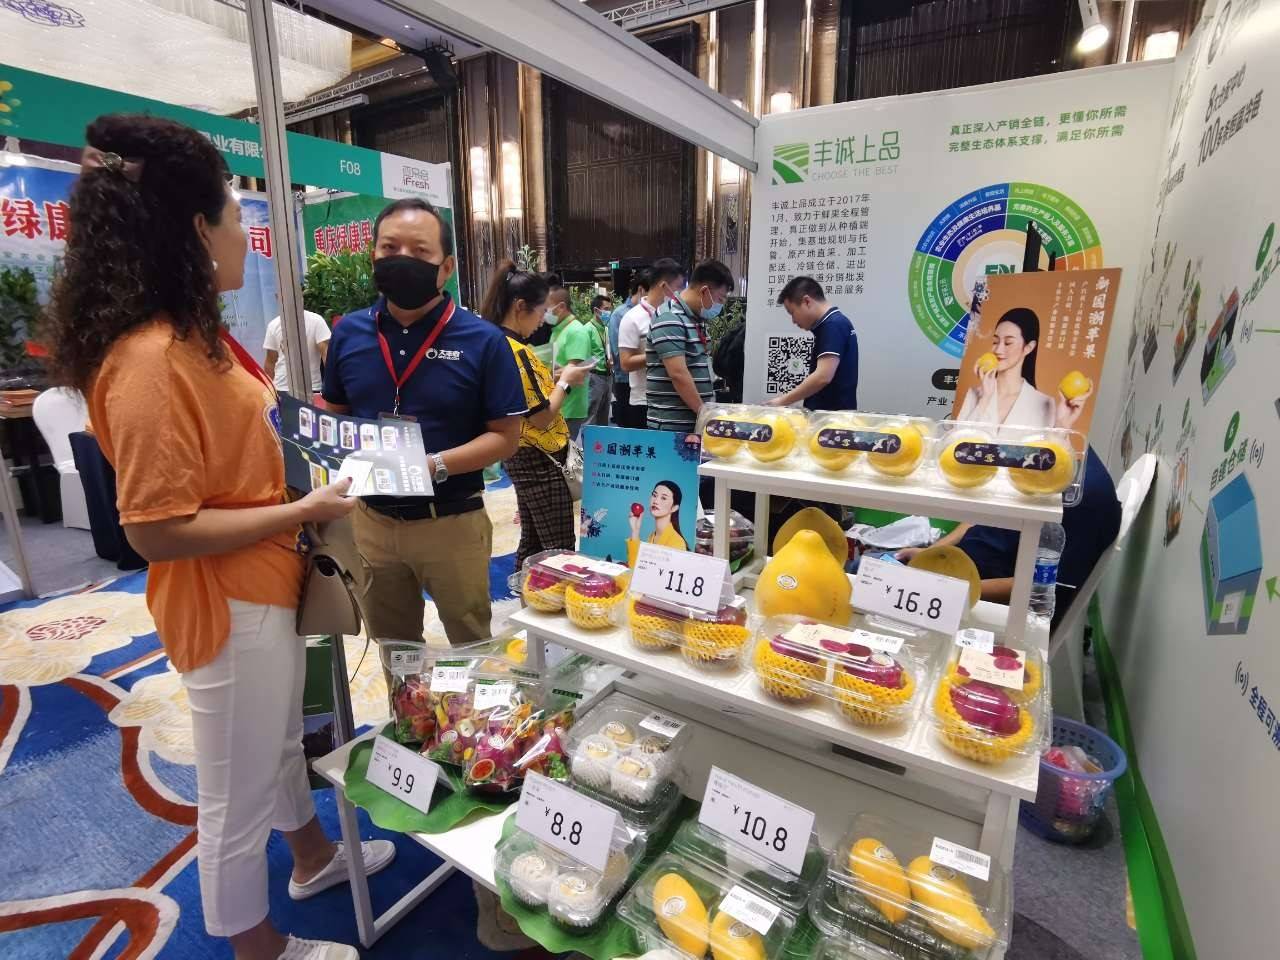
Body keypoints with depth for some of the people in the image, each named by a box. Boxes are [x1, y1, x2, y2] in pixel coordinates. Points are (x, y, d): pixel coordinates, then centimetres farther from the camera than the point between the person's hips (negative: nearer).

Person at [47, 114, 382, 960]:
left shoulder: (194, 332, 5)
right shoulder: (149, 358, -25)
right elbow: (158, 531, -25)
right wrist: (304, 509, -22)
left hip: (265, 589, 10)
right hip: (227, 607, -10)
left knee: (283, 741, 29)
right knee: (239, 797, 14)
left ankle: (315, 857, 55)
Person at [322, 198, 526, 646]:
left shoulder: (482, 340, -12)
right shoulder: (349, 332, 1)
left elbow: (505, 436, -11)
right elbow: (333, 414, 12)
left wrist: (435, 465, -25)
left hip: (451, 523, -3)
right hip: (371, 520, 4)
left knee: (472, 651, 18)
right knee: (392, 653, 25)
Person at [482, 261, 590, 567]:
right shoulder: (516, 351, -20)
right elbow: (541, 416, -22)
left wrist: (558, 380, 7)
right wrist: (566, 382, -8)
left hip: (521, 457, 10)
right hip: (539, 460, -10)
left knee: (532, 542, 19)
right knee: (560, 548, -1)